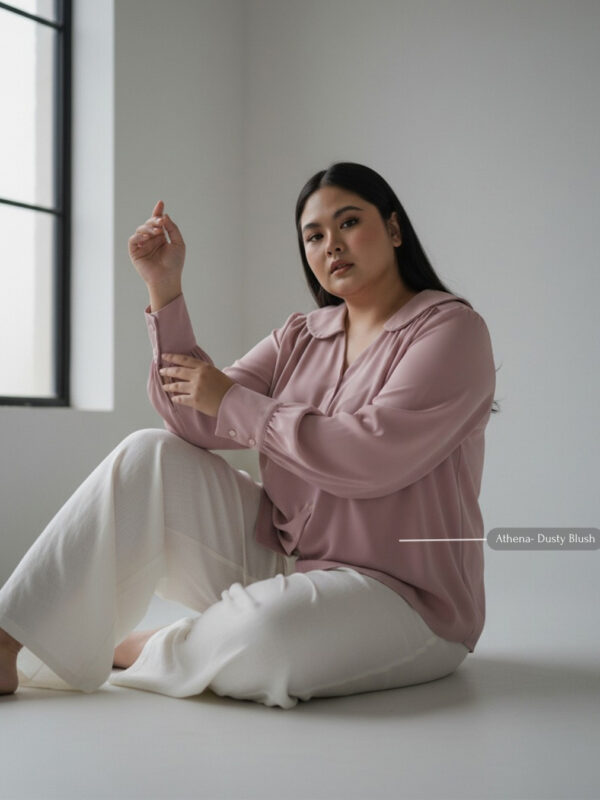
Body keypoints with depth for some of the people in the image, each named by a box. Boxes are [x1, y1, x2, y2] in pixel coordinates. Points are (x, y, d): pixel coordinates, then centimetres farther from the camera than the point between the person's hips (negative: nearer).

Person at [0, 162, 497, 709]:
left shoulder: (451, 329, -9)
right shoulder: (302, 337, 12)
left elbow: (369, 457, -22)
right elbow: (195, 425, 0)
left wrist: (232, 400, -13)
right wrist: (165, 289, -5)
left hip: (401, 598, -6)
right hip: (279, 559, 6)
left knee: (265, 631, -38)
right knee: (149, 455, -11)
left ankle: (131, 651, -6)